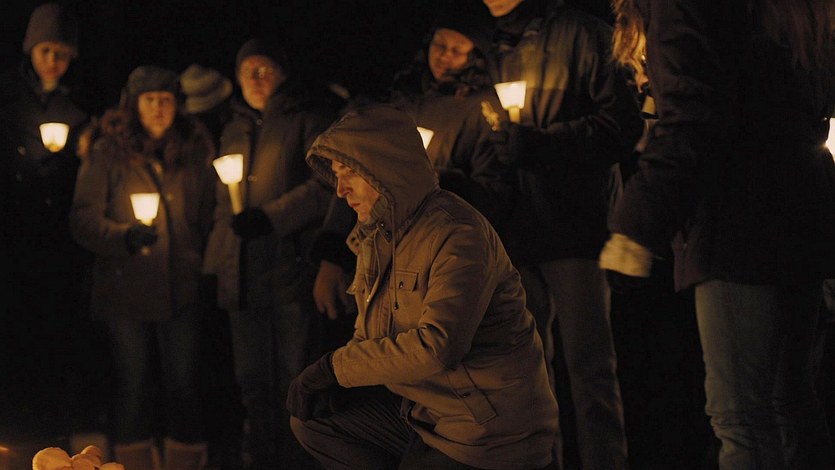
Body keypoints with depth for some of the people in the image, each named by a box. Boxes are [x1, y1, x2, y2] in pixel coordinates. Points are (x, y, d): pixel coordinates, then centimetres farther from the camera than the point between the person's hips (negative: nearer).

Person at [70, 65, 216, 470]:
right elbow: (83, 219, -5)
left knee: (183, 384, 1)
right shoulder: (107, 153, -1)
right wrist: (124, 235, -21)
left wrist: (202, 261, 7)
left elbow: (207, 217, 16)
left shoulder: (194, 151, 9)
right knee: (133, 384, 5)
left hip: (181, 286, 2)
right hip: (126, 288, -2)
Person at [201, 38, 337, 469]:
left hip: (291, 267, -6)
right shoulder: (234, 130, 22)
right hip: (242, 272, 6)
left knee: (294, 375, -2)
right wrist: (217, 262, 16)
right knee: (253, 377, 9)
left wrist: (270, 216, -18)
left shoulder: (309, 119, 2)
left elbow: (324, 185, -10)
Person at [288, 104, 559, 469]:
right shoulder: (376, 236, 9)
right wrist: (322, 377, -7)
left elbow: (435, 347, -29)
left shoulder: (460, 236, -20)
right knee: (309, 419, 1)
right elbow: (369, 333, 13)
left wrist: (336, 366, -21)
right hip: (423, 408, 9)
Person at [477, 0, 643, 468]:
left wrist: (531, 143, -16)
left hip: (573, 226, -6)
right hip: (517, 232, 6)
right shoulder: (496, 52, 18)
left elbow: (622, 125, -11)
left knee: (587, 365, -7)